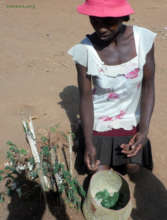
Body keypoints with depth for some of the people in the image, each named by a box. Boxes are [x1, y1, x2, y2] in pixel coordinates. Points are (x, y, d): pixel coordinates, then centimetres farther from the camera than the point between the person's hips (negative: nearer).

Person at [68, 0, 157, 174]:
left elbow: (148, 87, -12)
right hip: (99, 121, -1)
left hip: (131, 120, 2)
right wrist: (88, 143, -15)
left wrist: (144, 129, -20)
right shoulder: (85, 50, -24)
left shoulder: (143, 39, -20)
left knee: (133, 168, 10)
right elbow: (85, 97, -15)